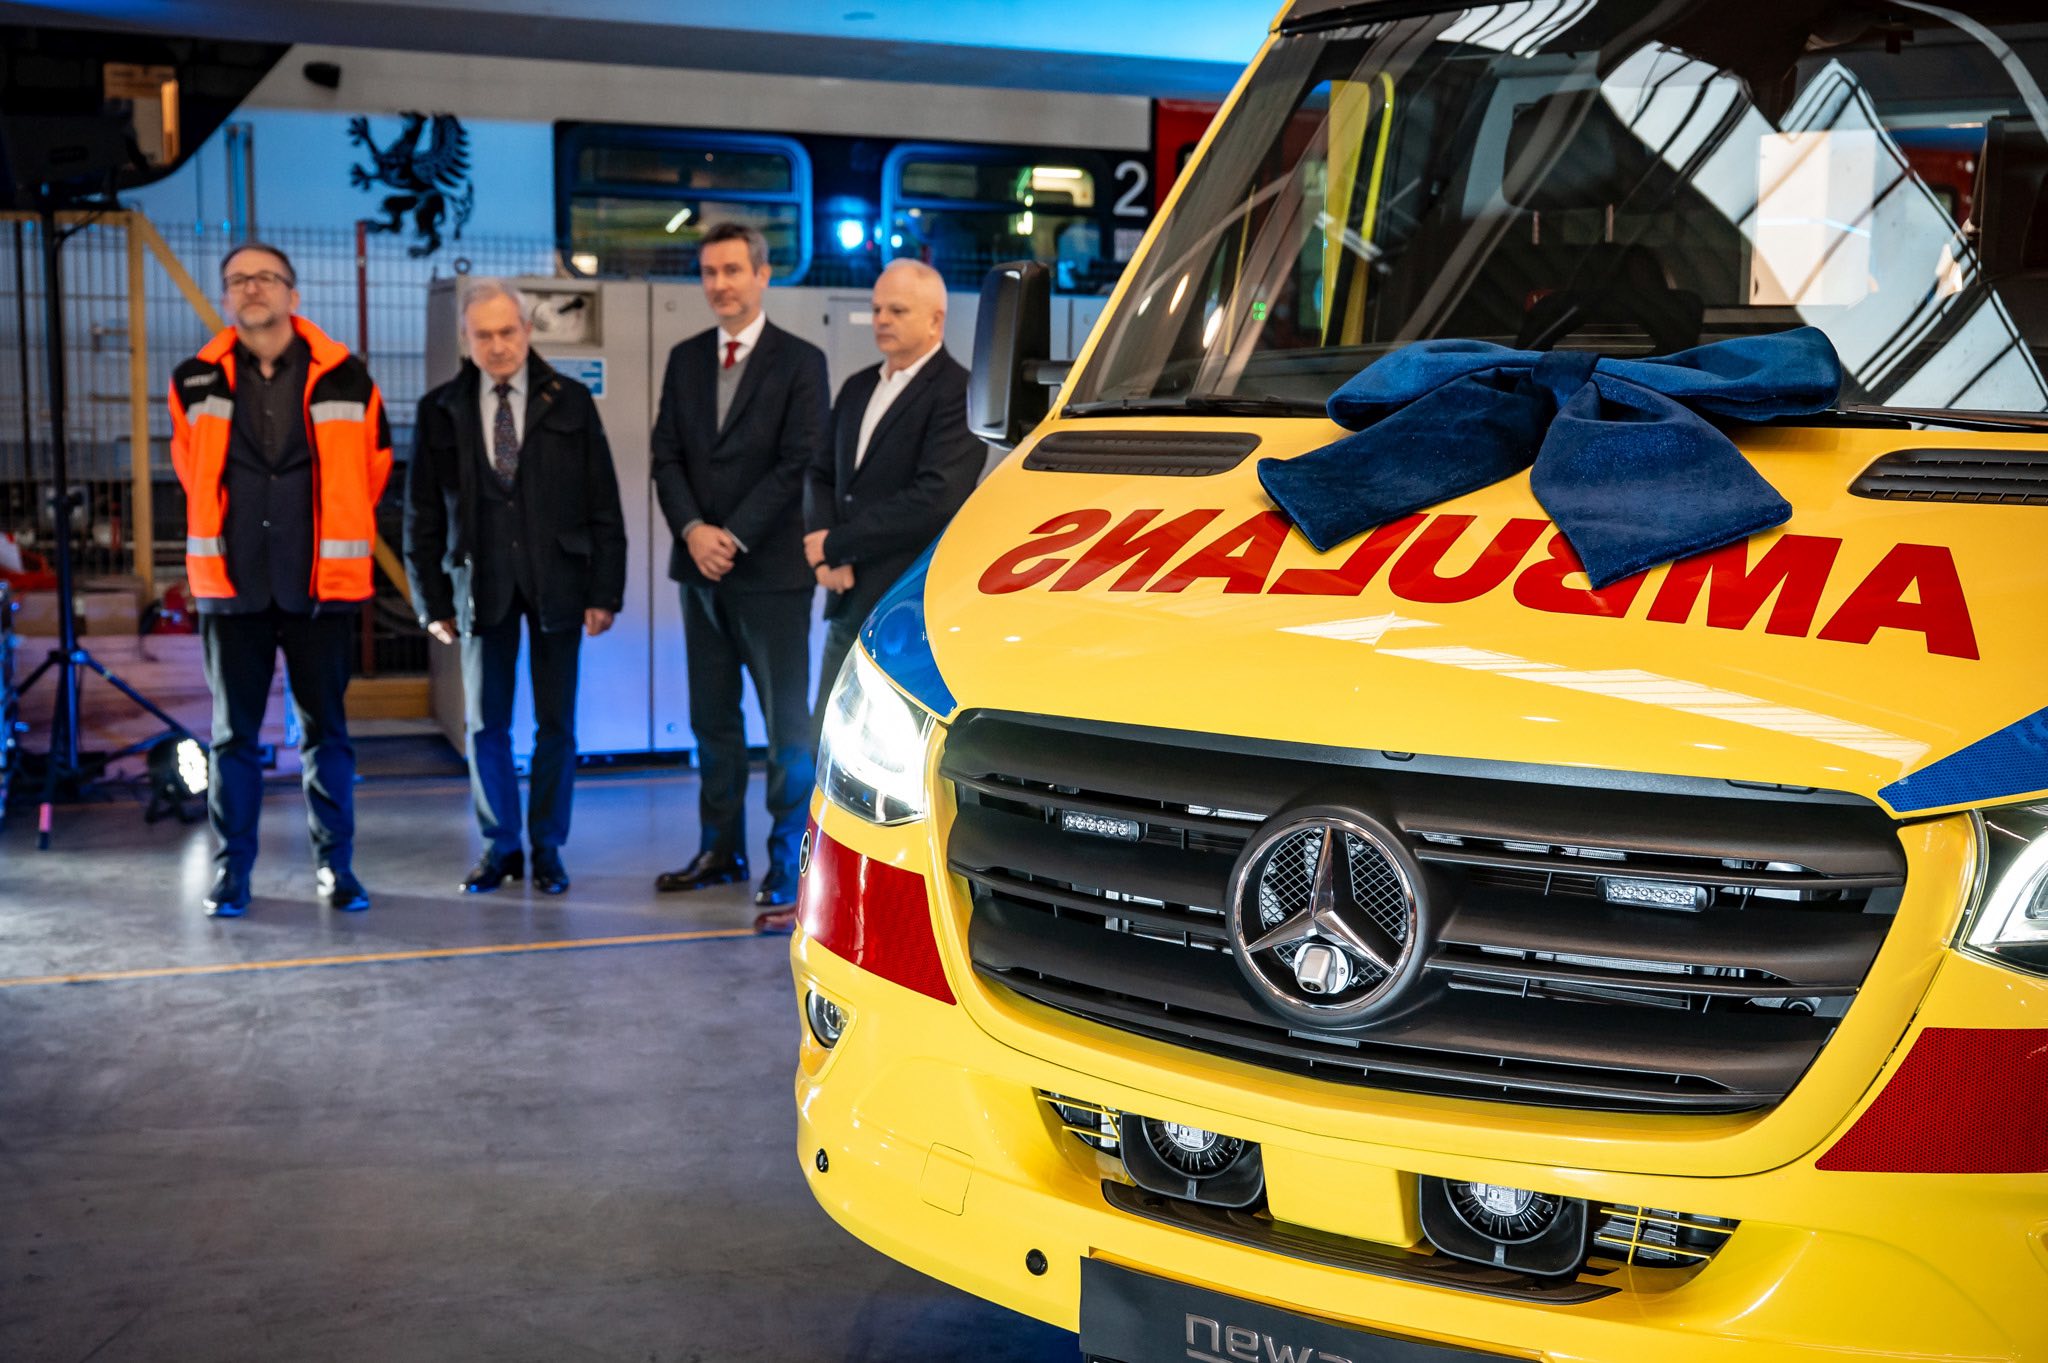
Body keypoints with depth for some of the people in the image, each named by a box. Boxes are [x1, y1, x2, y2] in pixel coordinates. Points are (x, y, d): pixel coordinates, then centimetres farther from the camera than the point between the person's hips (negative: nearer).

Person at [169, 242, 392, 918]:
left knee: (326, 730, 6)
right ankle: (231, 869, 15)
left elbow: (373, 465, 11)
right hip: (232, 584, 1)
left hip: (322, 584, -1)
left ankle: (335, 865, 15)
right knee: (232, 732, 6)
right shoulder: (195, 383, 3)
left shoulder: (344, 379, -1)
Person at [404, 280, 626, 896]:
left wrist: (605, 591, -4)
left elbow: (603, 505, 2)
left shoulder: (570, 402, 2)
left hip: (557, 581, 0)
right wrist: (432, 601, 0)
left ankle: (547, 847, 16)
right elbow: (422, 515, 5)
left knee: (557, 723, 4)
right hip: (481, 583, 1)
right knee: (485, 724, 5)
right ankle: (500, 845, 18)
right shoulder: (441, 410, 3)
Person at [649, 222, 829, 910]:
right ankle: (721, 850, 21)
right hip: (702, 567, 6)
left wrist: (734, 537, -14)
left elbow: (800, 464, -10)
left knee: (787, 723, -3)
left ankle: (789, 863, 2)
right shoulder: (685, 359, 12)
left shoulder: (800, 361, -3)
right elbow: (667, 458, 8)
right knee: (712, 718, 12)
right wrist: (693, 530, -9)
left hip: (771, 569, -5)